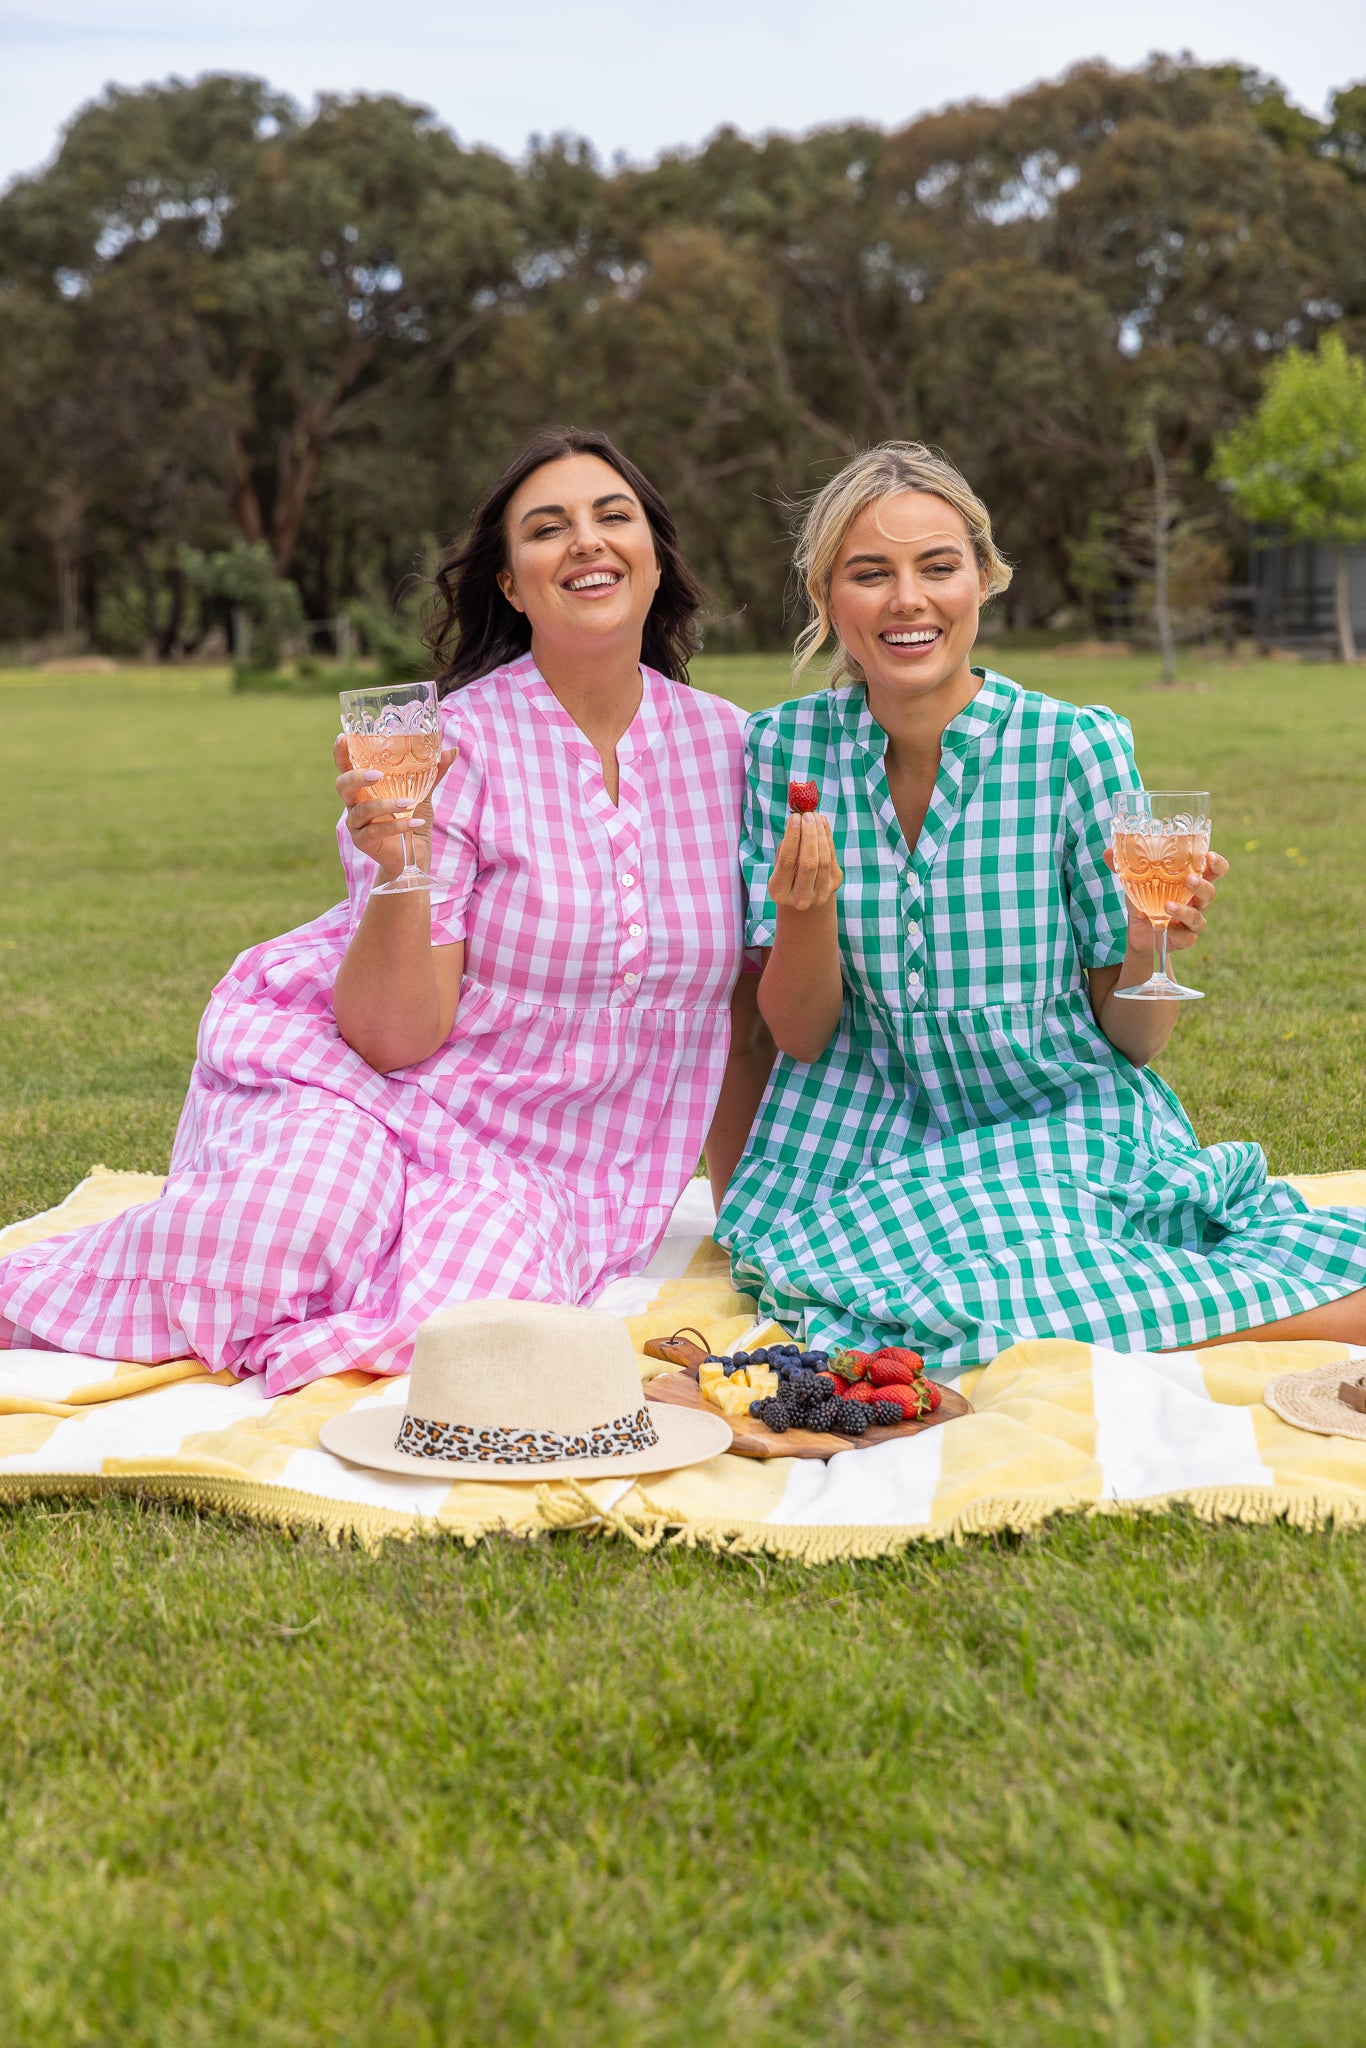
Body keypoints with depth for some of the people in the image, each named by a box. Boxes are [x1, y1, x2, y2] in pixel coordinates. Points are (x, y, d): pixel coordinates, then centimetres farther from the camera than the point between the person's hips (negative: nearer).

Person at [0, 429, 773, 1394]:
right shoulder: (460, 744, -11)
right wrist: (398, 872, -31)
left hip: (544, 1161, 2)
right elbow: (392, 1032, -14)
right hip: (360, 1087, -2)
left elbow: (739, 1013, 11)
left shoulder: (728, 744, 1)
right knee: (293, 1227, -34)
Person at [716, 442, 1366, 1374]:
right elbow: (800, 1035, 0)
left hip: (1071, 1133, -2)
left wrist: (1147, 945, -21)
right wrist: (807, 906, -18)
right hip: (879, 1150, 3)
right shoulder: (784, 749, -1)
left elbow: (1133, 1039, 0)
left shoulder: (1077, 746, -7)